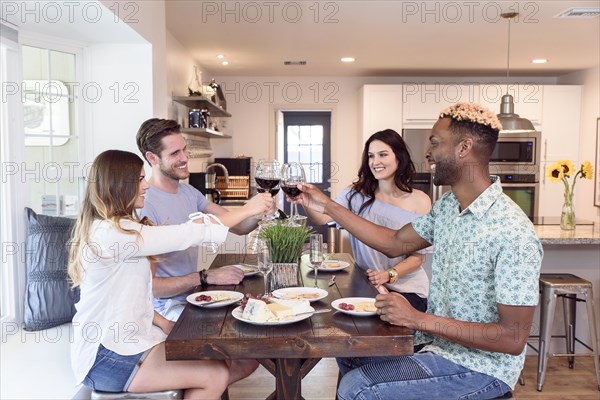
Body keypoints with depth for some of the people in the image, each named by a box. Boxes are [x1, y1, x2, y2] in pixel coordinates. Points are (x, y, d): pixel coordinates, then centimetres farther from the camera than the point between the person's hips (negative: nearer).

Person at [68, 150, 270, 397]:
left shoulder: (113, 228, 11)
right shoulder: (112, 233, -21)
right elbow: (186, 235, -22)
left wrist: (164, 323, 1)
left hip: (127, 338, 9)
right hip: (106, 358, -9)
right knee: (216, 376, -12)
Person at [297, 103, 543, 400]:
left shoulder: (513, 235, -28)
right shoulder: (447, 206, -1)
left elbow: (513, 339, -26)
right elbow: (395, 243, 5)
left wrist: (420, 319, -29)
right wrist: (328, 206, 2)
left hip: (479, 368, -8)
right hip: (438, 342, 8)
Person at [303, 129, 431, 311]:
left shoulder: (419, 201, -7)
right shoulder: (357, 194, -2)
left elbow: (418, 256, -3)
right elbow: (323, 218, -18)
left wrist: (389, 275, -19)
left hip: (407, 289, -1)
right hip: (365, 286, 2)